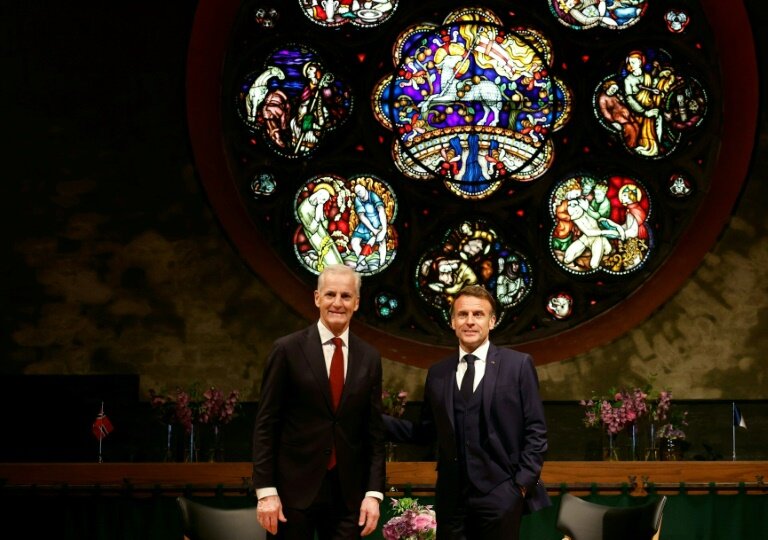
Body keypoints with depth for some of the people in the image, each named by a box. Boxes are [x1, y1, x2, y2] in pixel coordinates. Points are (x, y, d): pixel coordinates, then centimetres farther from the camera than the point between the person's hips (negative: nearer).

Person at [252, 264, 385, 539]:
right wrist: (265, 490, -10)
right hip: (294, 490, -3)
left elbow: (374, 431, 8)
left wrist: (374, 492, 0)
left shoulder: (369, 358, 7)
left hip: (348, 494, 3)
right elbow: (265, 425, -4)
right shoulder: (288, 349, -2)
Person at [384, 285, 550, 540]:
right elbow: (426, 431, 12)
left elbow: (535, 430, -1)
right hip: (451, 495, 3)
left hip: (500, 493, -3)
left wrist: (524, 483, -8)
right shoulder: (438, 373, 12)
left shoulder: (518, 365, 1)